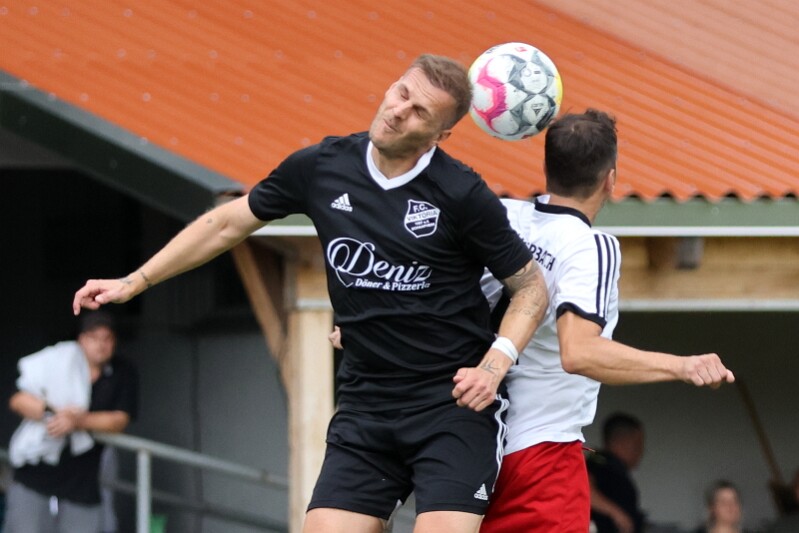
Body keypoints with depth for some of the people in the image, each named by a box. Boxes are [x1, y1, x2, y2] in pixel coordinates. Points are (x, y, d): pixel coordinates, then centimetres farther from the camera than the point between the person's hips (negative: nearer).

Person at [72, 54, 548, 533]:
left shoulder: (461, 195, -11)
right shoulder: (322, 168, 1)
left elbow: (531, 286, -1)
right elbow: (226, 224, 15)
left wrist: (493, 368, -16)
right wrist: (134, 282, 16)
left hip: (455, 404, -4)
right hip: (365, 408, 4)